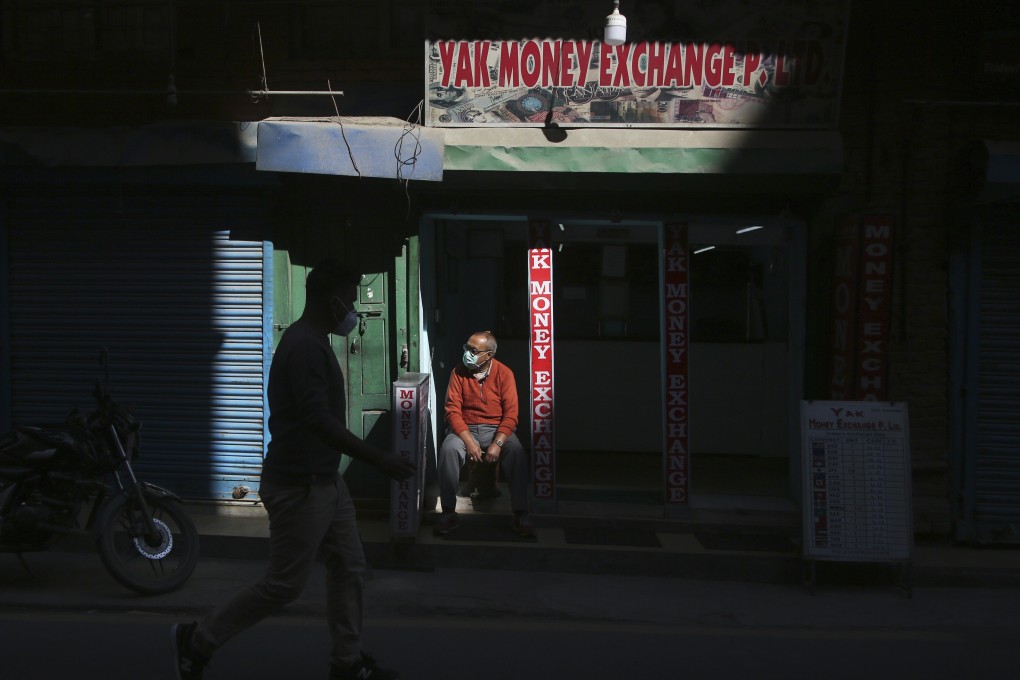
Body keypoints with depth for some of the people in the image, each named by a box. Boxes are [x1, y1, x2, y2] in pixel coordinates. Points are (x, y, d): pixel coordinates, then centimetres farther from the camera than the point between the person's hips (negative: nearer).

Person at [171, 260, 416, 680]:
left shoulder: (312, 342, 11)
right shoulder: (305, 346, -21)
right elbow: (318, 420, -29)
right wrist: (379, 460, -30)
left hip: (323, 480, 10)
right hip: (298, 487, -10)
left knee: (348, 566, 12)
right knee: (285, 584, 0)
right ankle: (197, 641, 12)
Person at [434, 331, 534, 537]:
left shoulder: (504, 373, -4)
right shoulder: (459, 372, -1)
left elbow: (511, 414, -8)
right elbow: (453, 410, -6)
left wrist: (497, 444, -22)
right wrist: (469, 442, -19)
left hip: (497, 429, -1)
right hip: (465, 429, 1)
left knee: (516, 451, -31)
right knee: (448, 449, -32)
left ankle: (520, 515, -23)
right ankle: (449, 513, -21)